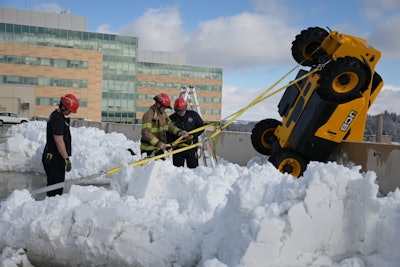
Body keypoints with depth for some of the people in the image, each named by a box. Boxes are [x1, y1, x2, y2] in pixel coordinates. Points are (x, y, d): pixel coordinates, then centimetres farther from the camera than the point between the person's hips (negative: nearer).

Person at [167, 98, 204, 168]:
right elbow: (168, 134, 4)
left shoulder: (193, 115, 0)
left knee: (193, 168, 4)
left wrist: (193, 135, -10)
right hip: (177, 148, 1)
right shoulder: (171, 118, 3)